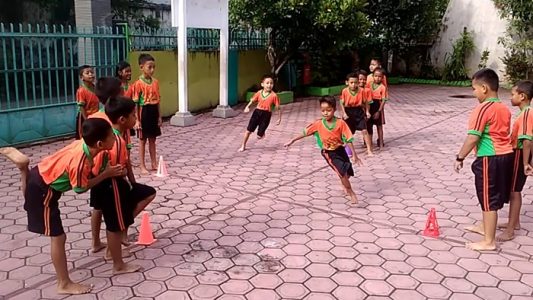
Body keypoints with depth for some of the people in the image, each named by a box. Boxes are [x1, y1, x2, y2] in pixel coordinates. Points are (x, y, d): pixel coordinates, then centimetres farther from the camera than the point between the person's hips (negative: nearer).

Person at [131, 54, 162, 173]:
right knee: (143, 140, 5)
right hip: (144, 112, -5)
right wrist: (137, 120, -13)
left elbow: (158, 100, 10)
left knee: (152, 139, 14)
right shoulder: (138, 84, -11)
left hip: (154, 113, 5)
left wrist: (159, 116, 8)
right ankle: (142, 166, 13)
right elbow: (135, 103, -11)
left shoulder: (155, 82, 5)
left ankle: (154, 164, 24)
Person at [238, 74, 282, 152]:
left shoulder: (274, 95, -8)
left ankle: (262, 133, 37)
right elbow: (252, 100, 12)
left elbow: (278, 107, -2)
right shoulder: (259, 93, 2)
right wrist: (247, 107, -6)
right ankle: (243, 146, 16)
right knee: (248, 130, 1)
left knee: (260, 135, -2)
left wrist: (279, 118, 0)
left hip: (266, 114, -3)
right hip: (257, 112, 3)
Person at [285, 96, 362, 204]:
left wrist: (354, 155, -12)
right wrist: (292, 141, -1)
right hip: (329, 153, -2)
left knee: (348, 173, 15)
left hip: (340, 150, 2)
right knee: (343, 172, -16)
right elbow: (305, 132, -3)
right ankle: (351, 193, 2)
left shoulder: (340, 123, -18)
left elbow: (348, 139, -14)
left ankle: (345, 185, 50)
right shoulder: (318, 124, -15)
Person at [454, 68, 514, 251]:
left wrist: (460, 158, -10)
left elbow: (472, 138, -20)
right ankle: (485, 227, 40)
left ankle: (489, 241, 8)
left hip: (490, 159, -9)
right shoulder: (504, 108, 10)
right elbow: (504, 134, 16)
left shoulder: (483, 109, -17)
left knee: (489, 199, 0)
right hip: (505, 155, 9)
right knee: (493, 196, 23)